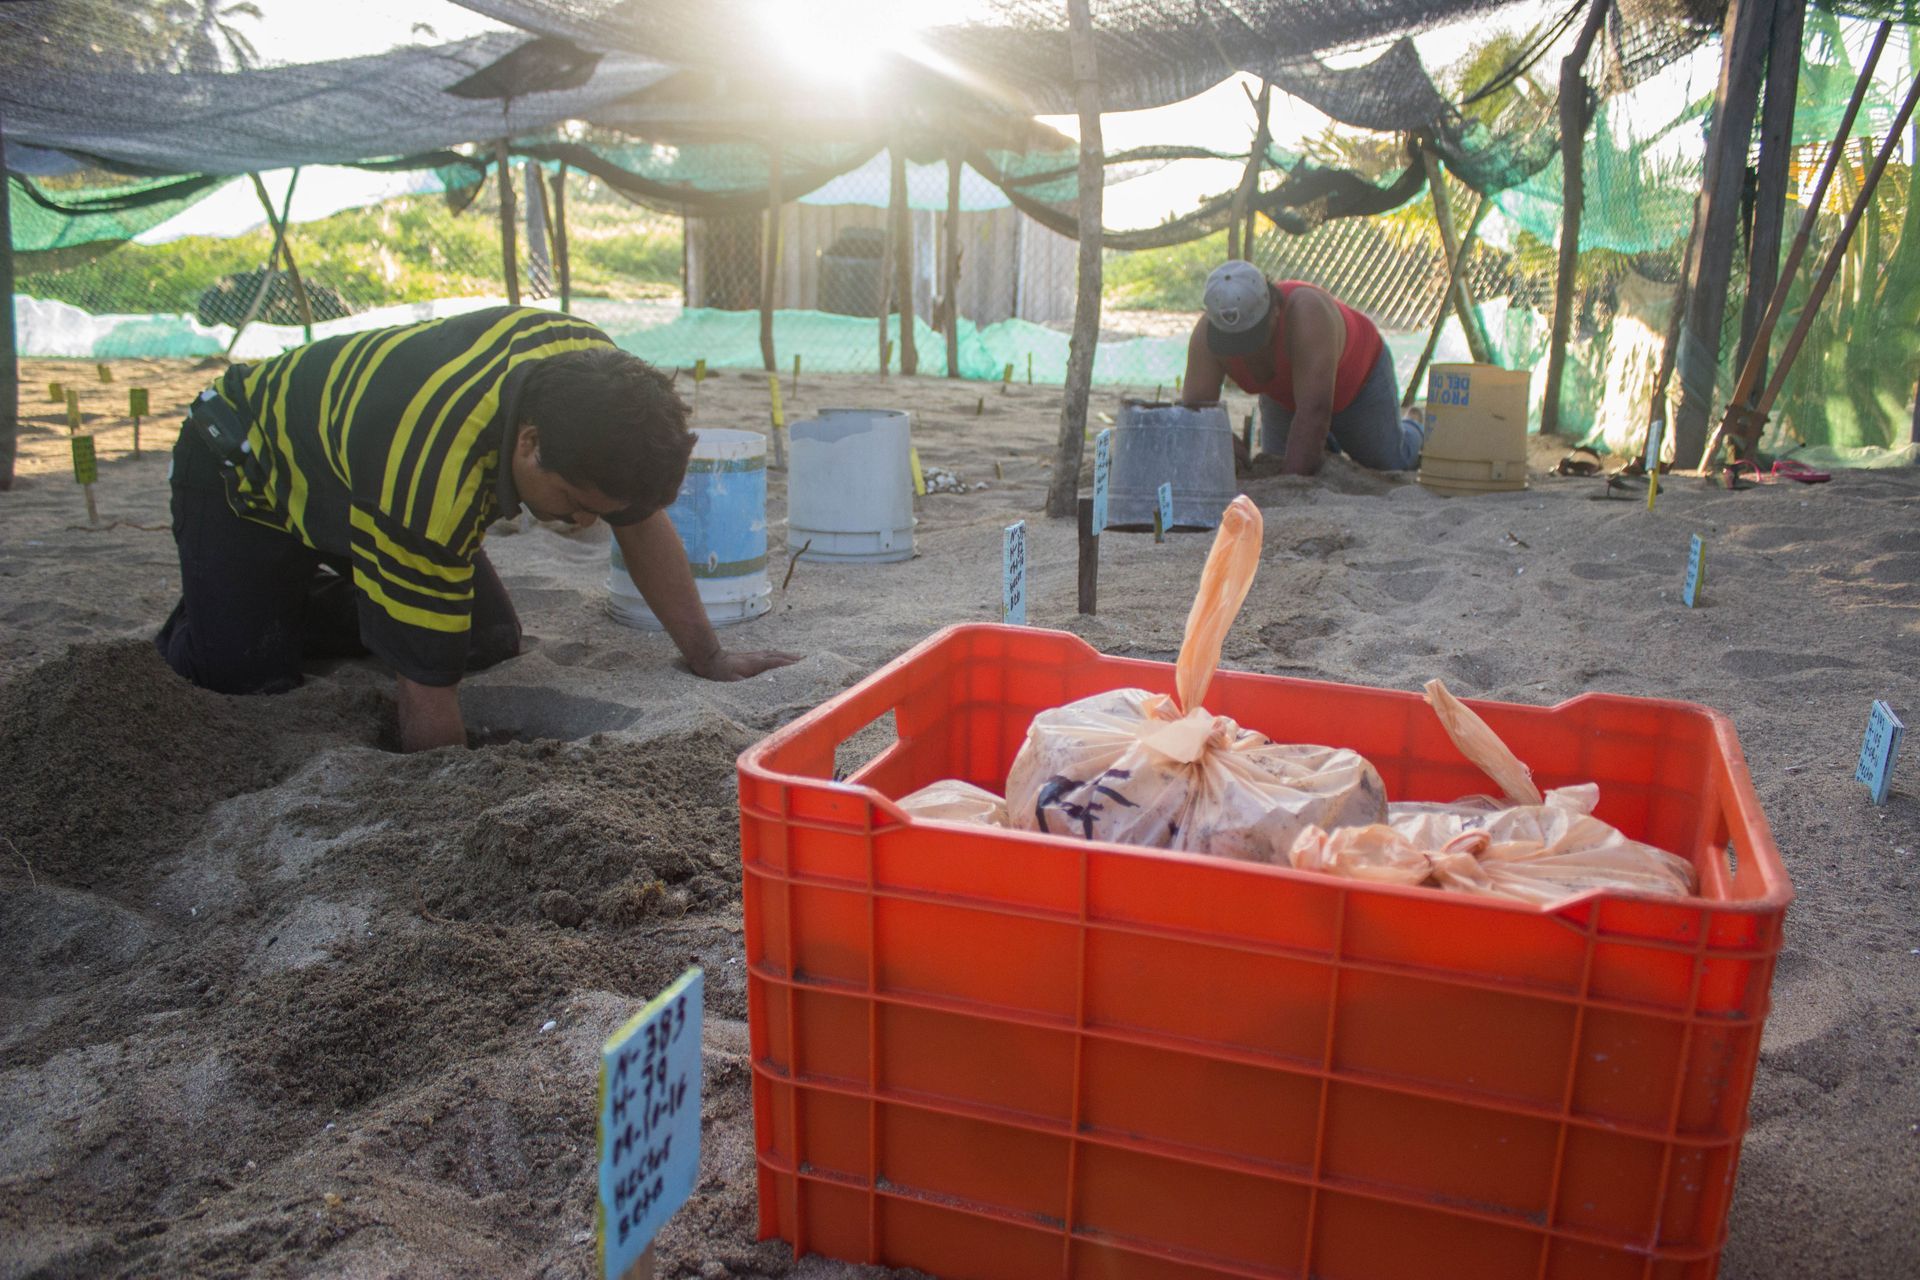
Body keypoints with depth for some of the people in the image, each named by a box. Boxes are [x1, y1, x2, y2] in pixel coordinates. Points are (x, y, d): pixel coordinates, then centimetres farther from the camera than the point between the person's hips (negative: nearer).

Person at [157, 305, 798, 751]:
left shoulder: (590, 367, -26)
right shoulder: (430, 477, -45)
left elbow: (643, 521, -13)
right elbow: (427, 683, -37)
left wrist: (710, 658, -12)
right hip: (249, 472, -6)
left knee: (492, 642, -6)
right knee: (244, 673, -22)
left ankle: (312, 603, 18)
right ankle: (203, 616, 14)